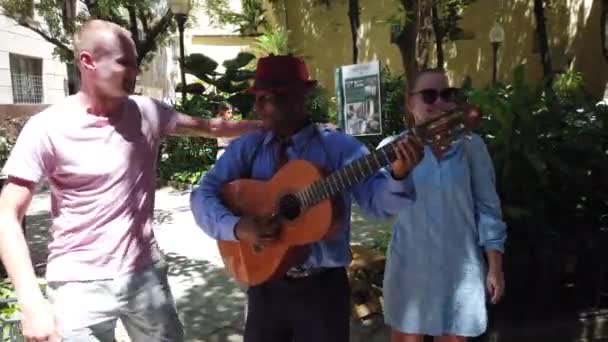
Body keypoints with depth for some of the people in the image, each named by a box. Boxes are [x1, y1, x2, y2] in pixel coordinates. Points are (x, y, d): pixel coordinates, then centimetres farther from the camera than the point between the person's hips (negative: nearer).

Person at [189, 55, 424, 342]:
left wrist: (398, 175, -37)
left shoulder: (339, 147, -7)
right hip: (265, 286, 2)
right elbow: (202, 195, -4)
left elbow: (377, 200, -16)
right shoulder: (246, 147, 0)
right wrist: (236, 227, -21)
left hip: (323, 286, -2)